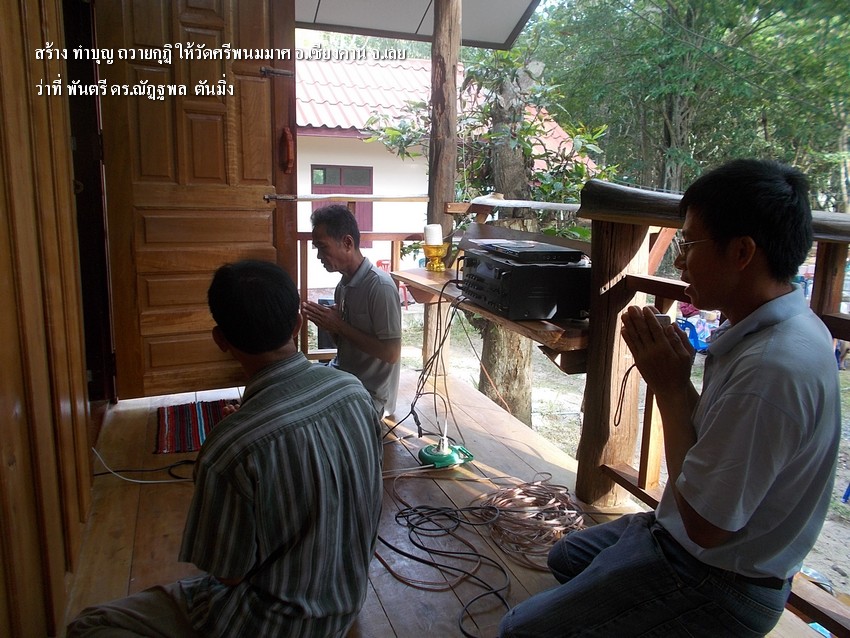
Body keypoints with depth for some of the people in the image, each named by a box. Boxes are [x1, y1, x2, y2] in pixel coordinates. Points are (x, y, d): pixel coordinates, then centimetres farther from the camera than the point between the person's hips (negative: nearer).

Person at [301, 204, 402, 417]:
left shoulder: (380, 286, -20)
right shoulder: (344, 283, 5)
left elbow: (391, 353, -22)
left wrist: (339, 326, -20)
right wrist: (326, 321, -7)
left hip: (369, 393, -7)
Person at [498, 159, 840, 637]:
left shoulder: (773, 370, -35)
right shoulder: (785, 328, -2)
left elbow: (705, 523, -27)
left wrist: (670, 388, -21)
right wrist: (673, 374, -10)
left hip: (717, 585, -9)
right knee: (566, 557, 26)